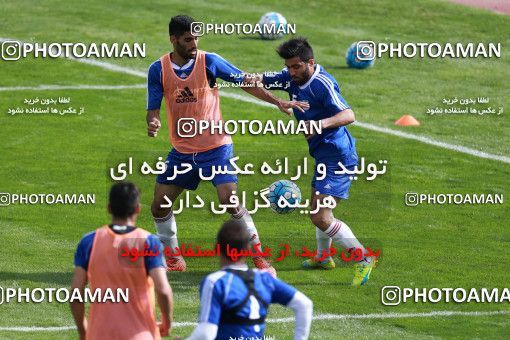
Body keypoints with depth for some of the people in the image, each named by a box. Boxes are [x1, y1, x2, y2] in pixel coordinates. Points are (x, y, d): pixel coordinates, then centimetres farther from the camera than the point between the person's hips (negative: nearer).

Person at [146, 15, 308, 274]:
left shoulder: (209, 62, -10)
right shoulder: (158, 70, -4)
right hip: (181, 151, 3)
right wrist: (153, 123, -28)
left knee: (230, 201, -17)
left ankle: (259, 258, -5)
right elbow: (153, 109, -4)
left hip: (215, 147, -3)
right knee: (159, 206, 2)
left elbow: (245, 82, -4)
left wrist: (278, 102, -10)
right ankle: (173, 260, 22)